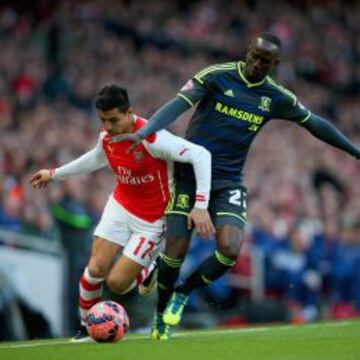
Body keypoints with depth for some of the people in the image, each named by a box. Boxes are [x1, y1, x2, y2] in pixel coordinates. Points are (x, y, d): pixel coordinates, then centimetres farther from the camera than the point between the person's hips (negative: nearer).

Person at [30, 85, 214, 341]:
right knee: (96, 269, -8)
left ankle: (147, 272, 25)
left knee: (117, 282, -9)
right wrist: (55, 174, 28)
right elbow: (96, 158, 19)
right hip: (120, 206, 5)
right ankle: (86, 327, 15)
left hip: (152, 220, -5)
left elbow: (201, 155, -31)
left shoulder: (151, 138, -29)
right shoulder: (106, 138, -6)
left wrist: (200, 206, -36)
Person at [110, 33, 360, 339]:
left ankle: (182, 294, 9)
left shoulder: (277, 98, 5)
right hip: (189, 175, -3)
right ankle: (161, 313, 21)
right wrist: (143, 133, -33)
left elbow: (315, 124, 19)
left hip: (228, 183, 3)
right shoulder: (217, 76, -6)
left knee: (229, 250, -19)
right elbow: (178, 105, -18)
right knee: (176, 253, -8)